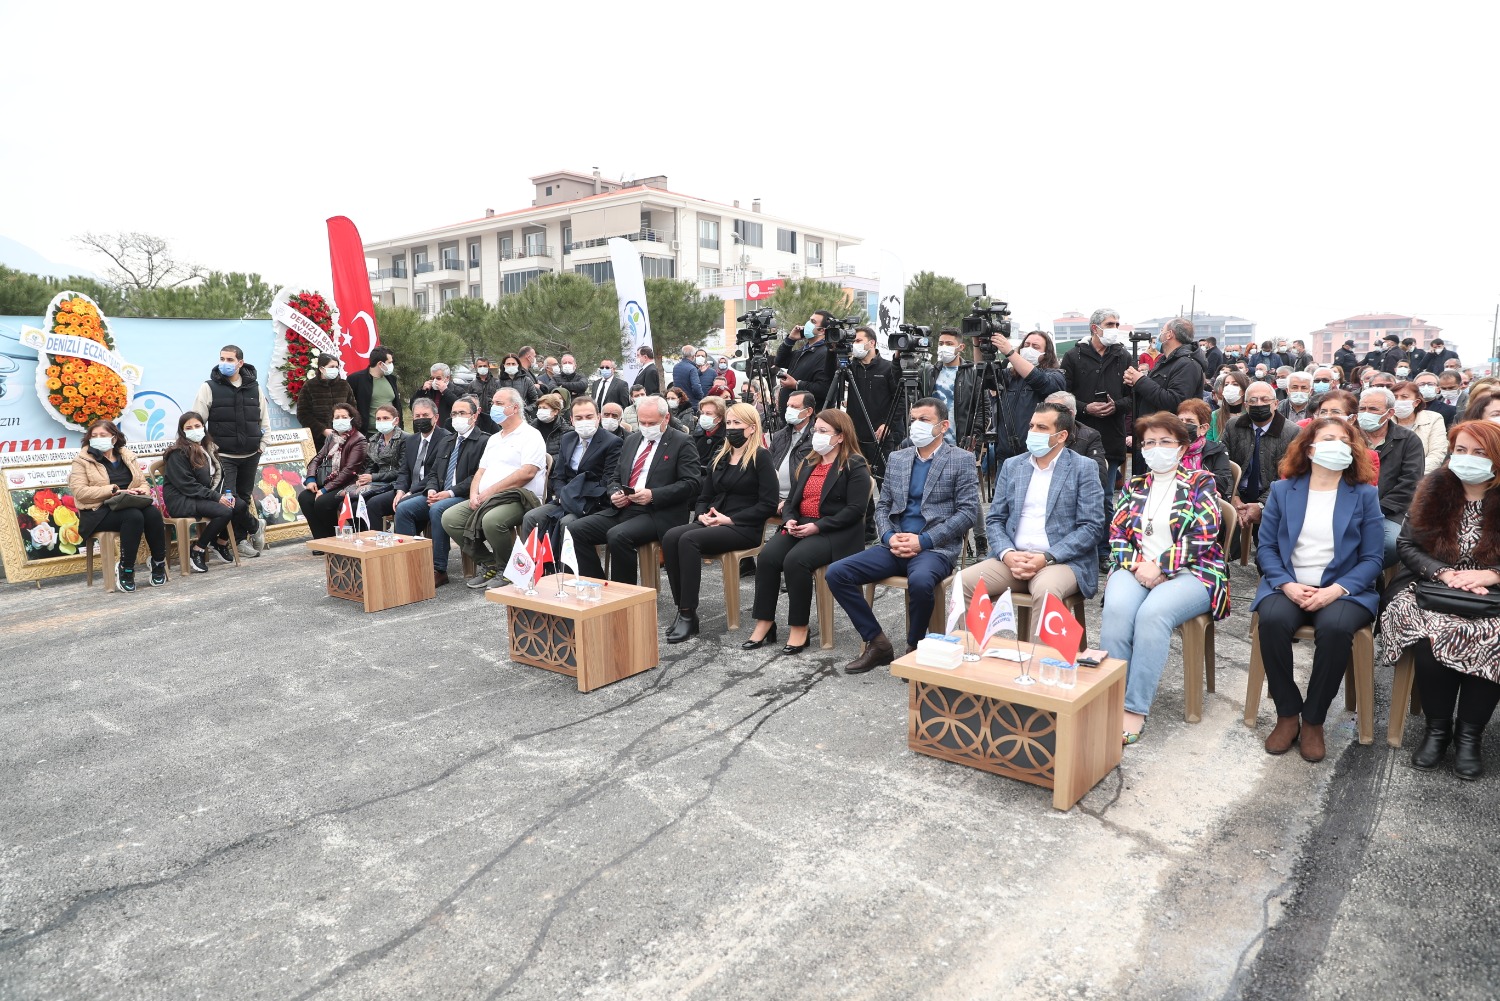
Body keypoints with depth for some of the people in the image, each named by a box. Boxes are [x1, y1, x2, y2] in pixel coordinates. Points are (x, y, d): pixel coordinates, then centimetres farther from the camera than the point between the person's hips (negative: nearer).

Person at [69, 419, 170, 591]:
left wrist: (142, 490, -7)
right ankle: (125, 570, -27)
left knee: (153, 512, -31)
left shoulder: (128, 457, 18)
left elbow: (143, 482, 19)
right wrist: (114, 490, -17)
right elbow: (79, 492, -8)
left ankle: (159, 563, -19)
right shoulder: (82, 460, 4)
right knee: (134, 516, -35)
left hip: (131, 504, 4)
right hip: (99, 512, -4)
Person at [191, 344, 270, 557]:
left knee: (244, 498, 12)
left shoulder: (254, 388, 6)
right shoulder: (209, 387, -3)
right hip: (223, 456, -3)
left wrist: (262, 445, 6)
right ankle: (242, 539, 2)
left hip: (251, 455, 4)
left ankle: (241, 536, 23)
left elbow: (264, 419, 14)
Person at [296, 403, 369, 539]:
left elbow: (349, 470, -15)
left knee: (322, 501, -29)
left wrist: (325, 489, -18)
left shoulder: (358, 440, -8)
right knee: (304, 497, -17)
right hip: (327, 483, 7)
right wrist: (311, 479, -6)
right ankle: (321, 539, -10)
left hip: (347, 486, -7)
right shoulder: (331, 438, 17)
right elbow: (317, 459, 15)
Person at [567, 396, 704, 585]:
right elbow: (615, 478, 24)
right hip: (624, 509, 7)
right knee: (578, 529, -11)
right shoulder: (631, 441, 20)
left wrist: (653, 495, -19)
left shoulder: (682, 443, 0)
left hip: (659, 514, -7)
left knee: (618, 535, -32)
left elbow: (691, 483, -10)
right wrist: (615, 494, -1)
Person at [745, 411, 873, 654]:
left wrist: (817, 526, -20)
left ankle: (799, 628, -19)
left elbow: (855, 509, -14)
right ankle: (764, 623, -13)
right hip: (799, 526, 7)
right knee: (767, 556, -21)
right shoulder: (807, 463, 20)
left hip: (835, 532, -6)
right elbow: (791, 500, 19)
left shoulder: (855, 466, -4)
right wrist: (789, 520, -4)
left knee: (795, 560, -32)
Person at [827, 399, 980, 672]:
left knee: (919, 581, -39)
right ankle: (878, 644, -2)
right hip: (896, 545, 5)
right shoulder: (897, 458, 16)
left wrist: (923, 541, -16)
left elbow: (968, 512, -7)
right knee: (836, 573, -14)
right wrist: (889, 537, -6)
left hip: (936, 547, -5)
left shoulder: (962, 460, 1)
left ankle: (914, 648, -10)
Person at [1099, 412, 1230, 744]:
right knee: (1116, 609, -31)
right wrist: (1137, 565, -8)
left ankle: (1135, 709, -30)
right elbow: (1117, 535, 12)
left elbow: (1202, 537, -5)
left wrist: (1159, 566, -14)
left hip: (1189, 572, -3)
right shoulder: (1134, 487, 20)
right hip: (1137, 570, 3)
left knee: (1152, 613, -35)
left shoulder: (1200, 483, 9)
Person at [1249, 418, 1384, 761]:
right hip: (1288, 587, 1)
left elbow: (1373, 558, 1)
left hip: (1343, 589, -1)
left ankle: (1313, 720, -14)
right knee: (1272, 620, -32)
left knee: (1335, 628, -34)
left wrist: (1336, 590, -15)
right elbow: (1266, 547, 5)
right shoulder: (1281, 490, 10)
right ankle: (1287, 715, -14)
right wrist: (1286, 584, -13)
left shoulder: (1364, 495, 8)